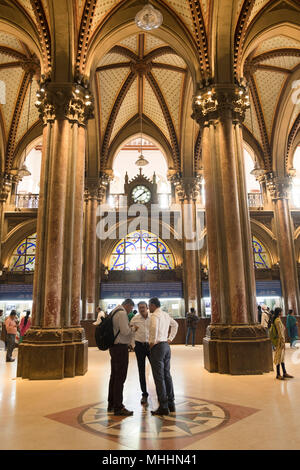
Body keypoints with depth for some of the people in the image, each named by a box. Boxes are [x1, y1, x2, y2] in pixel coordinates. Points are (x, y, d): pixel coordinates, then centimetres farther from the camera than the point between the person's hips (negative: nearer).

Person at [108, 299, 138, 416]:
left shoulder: (114, 312, 15)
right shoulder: (122, 313, -16)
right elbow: (125, 331, -22)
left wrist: (130, 328, 14)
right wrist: (133, 328, -4)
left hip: (114, 347, 10)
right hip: (120, 348, -10)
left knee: (114, 375, 18)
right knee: (120, 377, -4)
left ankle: (111, 404, 29)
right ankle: (118, 408, 2)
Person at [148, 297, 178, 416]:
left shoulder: (155, 315, -13)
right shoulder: (166, 315, 13)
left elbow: (154, 327, -33)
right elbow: (175, 324, 27)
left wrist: (152, 341, -19)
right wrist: (170, 338, 23)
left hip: (157, 347, -9)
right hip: (166, 346, 9)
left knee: (159, 377, -3)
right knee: (167, 375, 15)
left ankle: (163, 407, 1)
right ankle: (171, 403, 22)